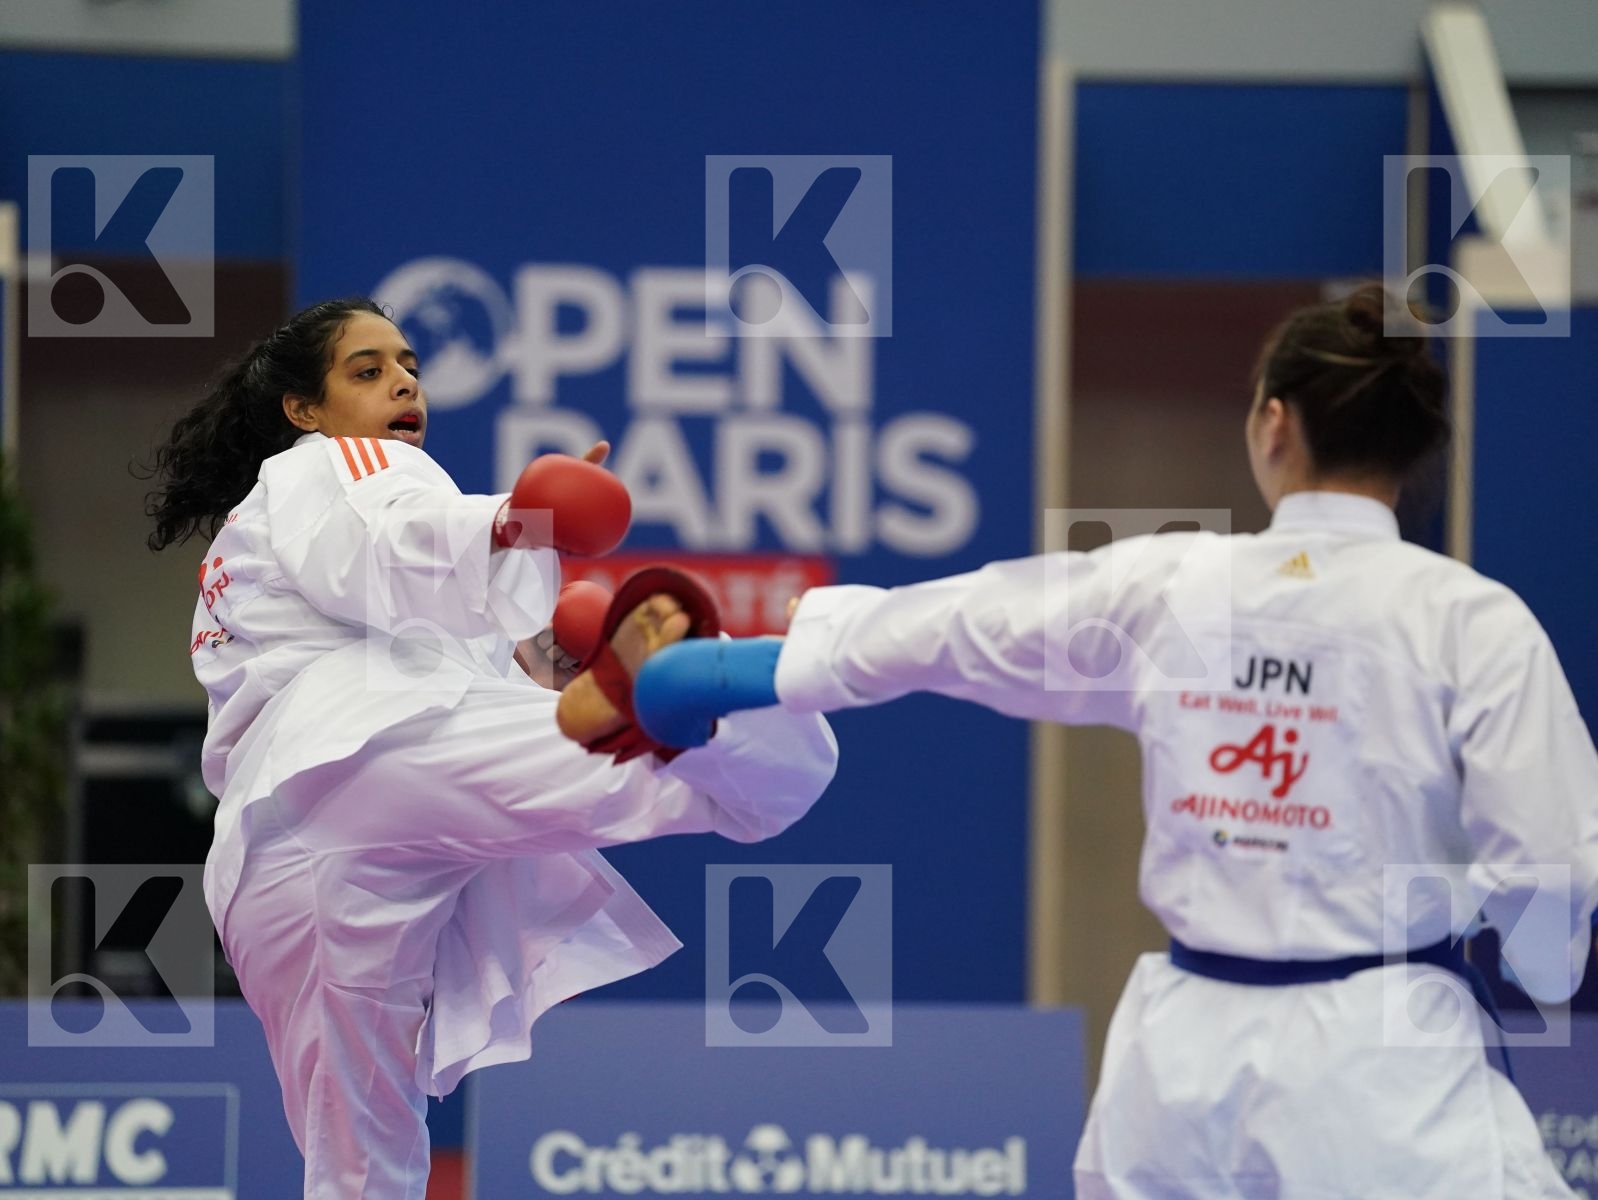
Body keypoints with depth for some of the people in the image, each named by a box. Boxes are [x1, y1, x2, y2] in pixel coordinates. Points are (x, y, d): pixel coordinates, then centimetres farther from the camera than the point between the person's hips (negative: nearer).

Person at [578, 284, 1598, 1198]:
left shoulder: (1160, 588, 0)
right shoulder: (1471, 620, -11)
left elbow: (940, 626, 12)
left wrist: (743, 670, 27)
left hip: (1190, 1051, 5)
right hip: (1383, 1072, -5)